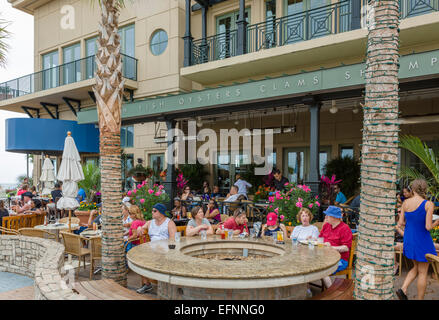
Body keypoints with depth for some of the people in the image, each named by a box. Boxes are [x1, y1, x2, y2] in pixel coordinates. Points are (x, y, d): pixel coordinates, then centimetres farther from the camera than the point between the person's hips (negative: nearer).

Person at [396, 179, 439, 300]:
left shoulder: (405, 202, -4)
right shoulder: (429, 204, -15)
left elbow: (400, 223, -1)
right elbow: (428, 227, -18)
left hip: (409, 240, 4)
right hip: (422, 241, -4)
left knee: (416, 267, 23)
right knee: (423, 272, 11)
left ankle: (403, 289, 8)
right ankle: (420, 299, 20)